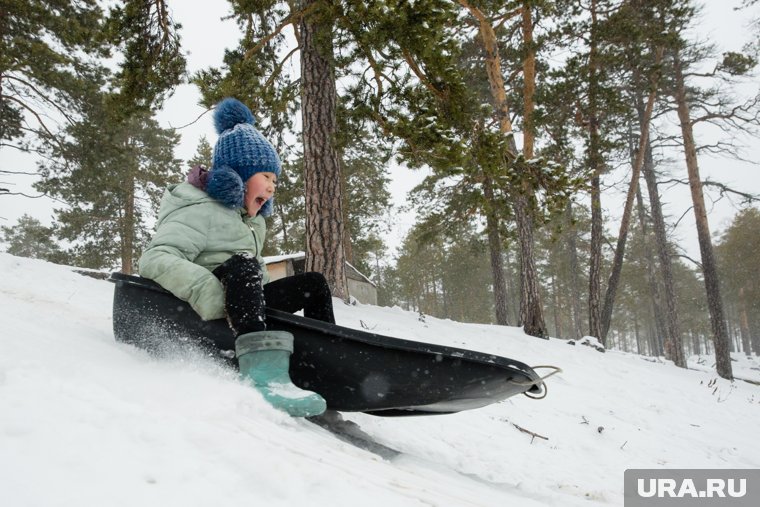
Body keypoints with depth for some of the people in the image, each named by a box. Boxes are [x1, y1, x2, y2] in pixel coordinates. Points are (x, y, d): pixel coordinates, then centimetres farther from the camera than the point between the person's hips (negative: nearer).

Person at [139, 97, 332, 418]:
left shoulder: (252, 220, 19)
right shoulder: (200, 212, -11)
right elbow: (155, 259, -25)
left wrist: (264, 294, 6)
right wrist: (207, 291, -38)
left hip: (241, 306, 9)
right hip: (202, 314, -9)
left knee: (314, 284, 6)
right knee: (242, 264, -35)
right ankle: (263, 372, -52)